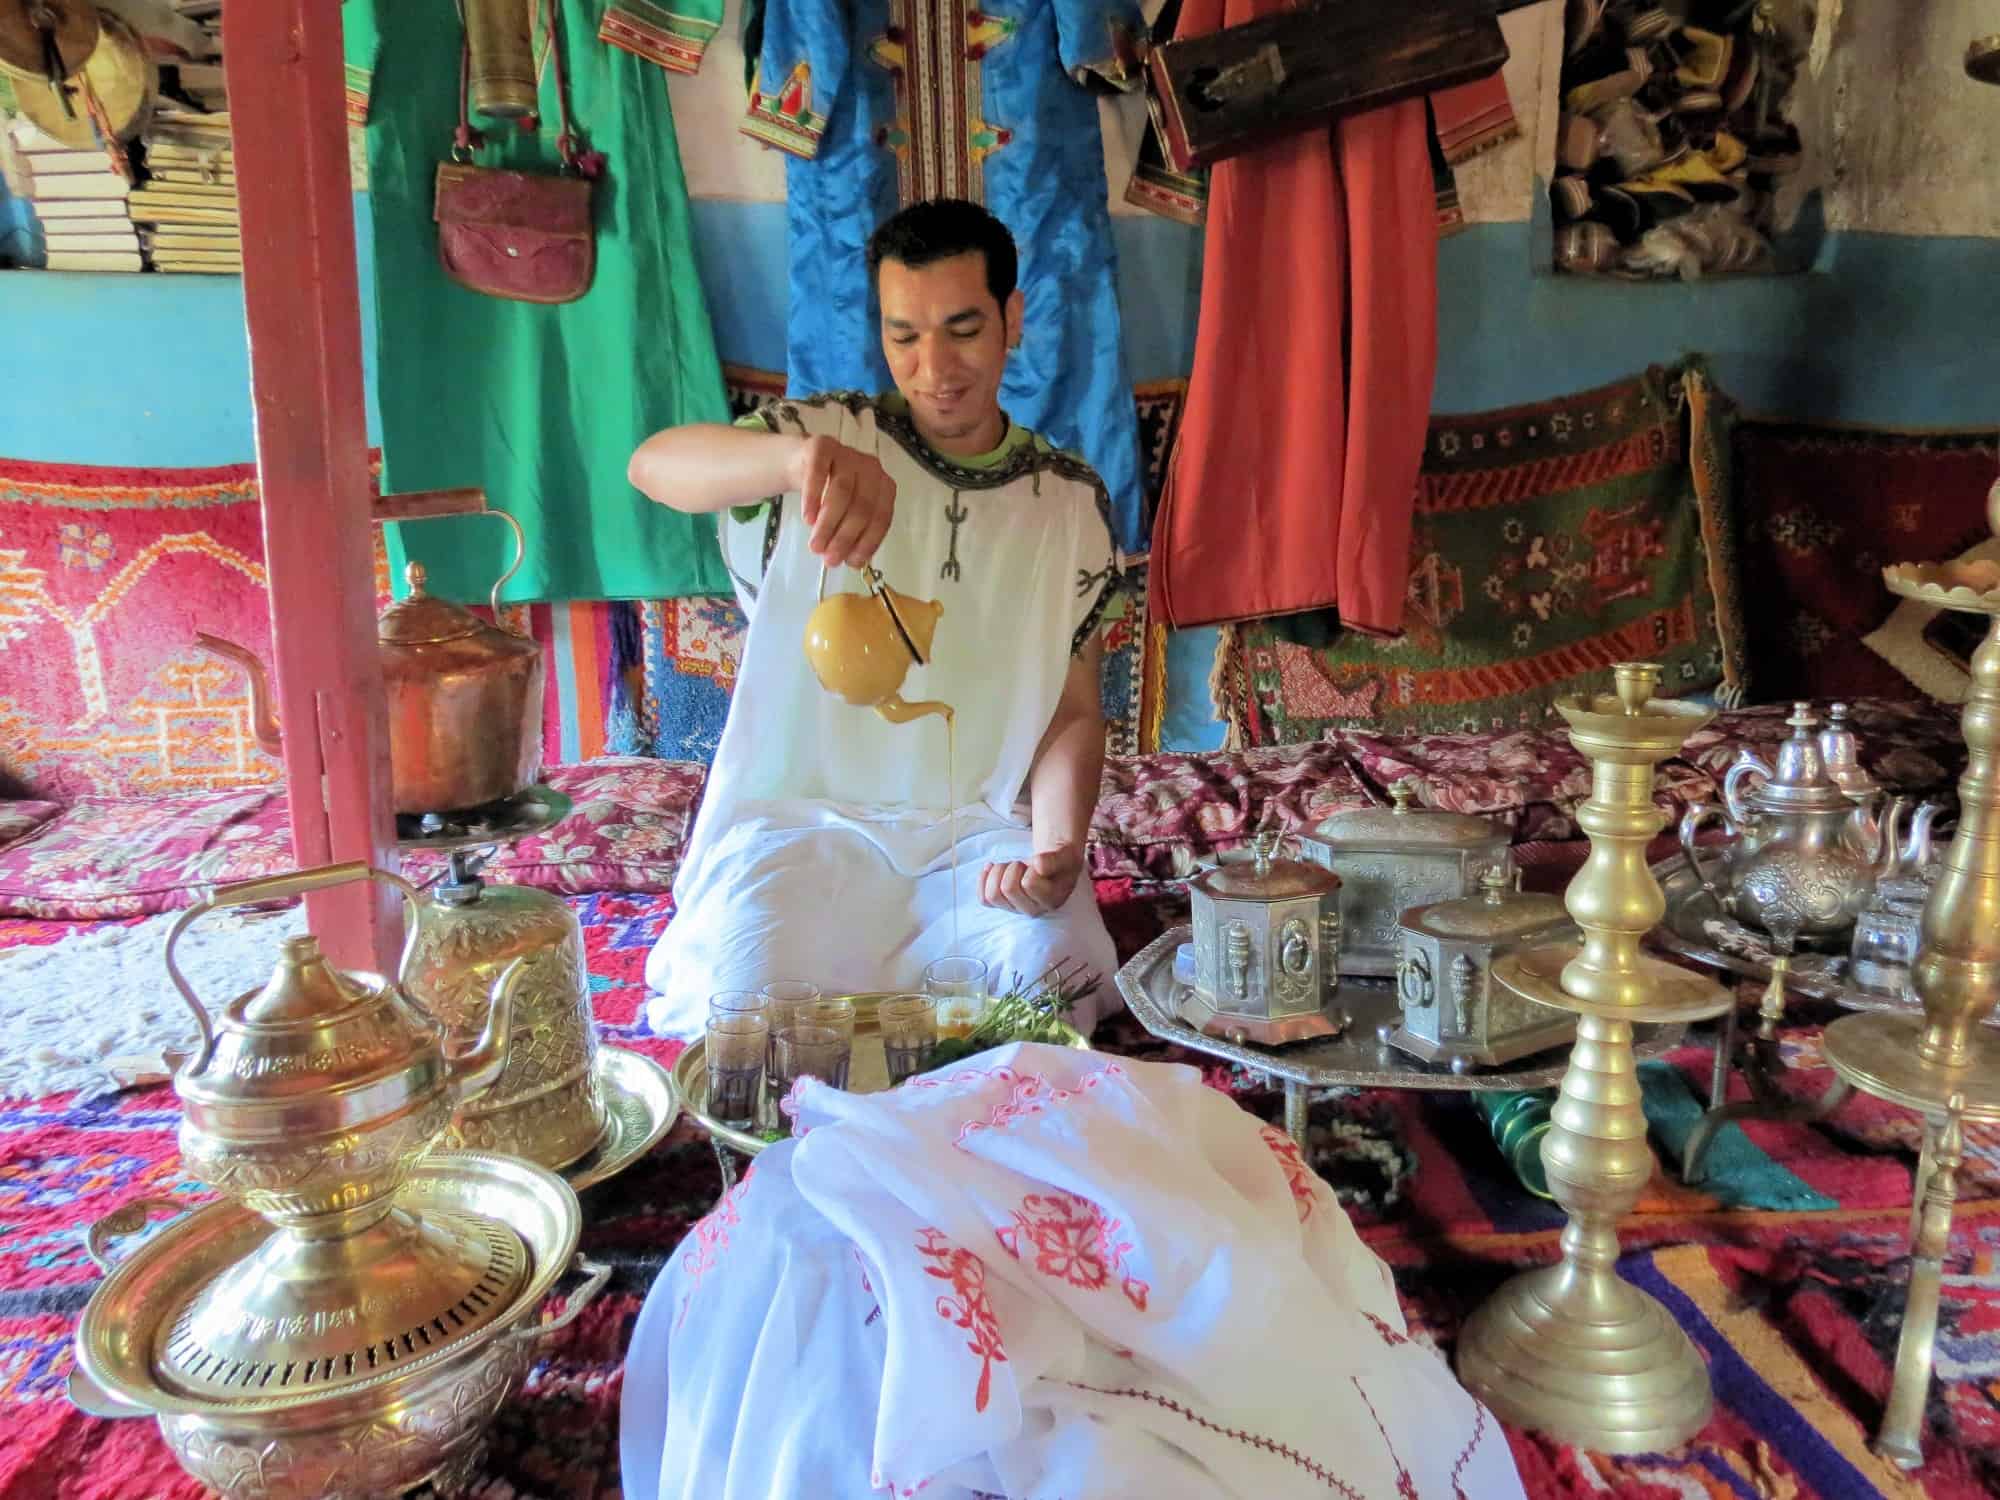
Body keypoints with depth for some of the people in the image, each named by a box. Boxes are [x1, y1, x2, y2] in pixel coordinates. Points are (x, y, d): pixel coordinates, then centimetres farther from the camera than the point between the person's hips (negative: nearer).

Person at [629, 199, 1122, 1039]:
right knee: (747, 997, -28)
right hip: (800, 814, -1)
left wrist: (1058, 847, -12)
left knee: (1051, 968, -27)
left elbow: (1074, 713, 9)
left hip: (978, 829, 2)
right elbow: (653, 465, -20)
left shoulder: (1070, 502, 8)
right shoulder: (831, 435, -1)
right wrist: (798, 456, -43)